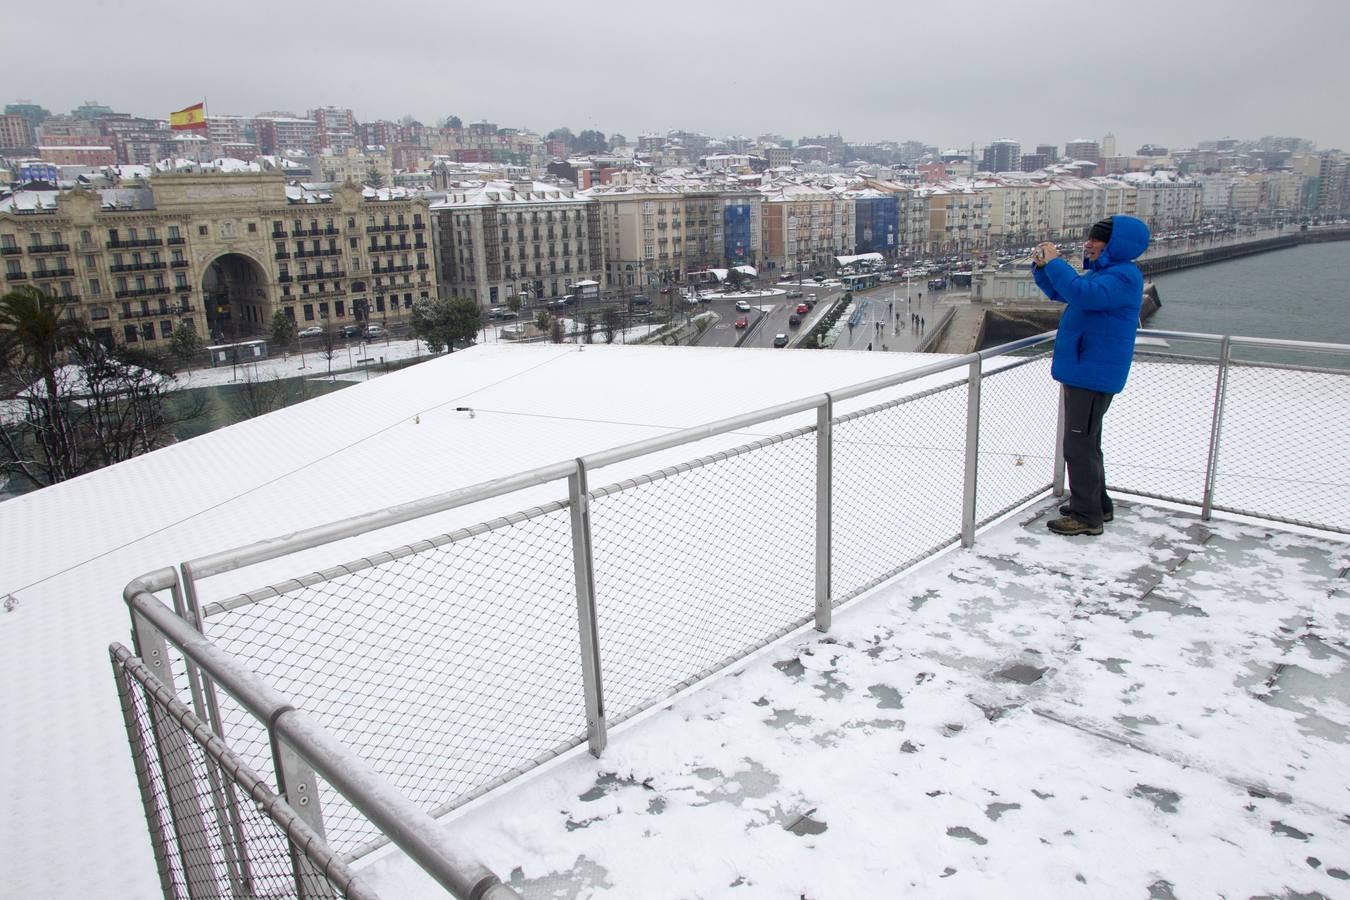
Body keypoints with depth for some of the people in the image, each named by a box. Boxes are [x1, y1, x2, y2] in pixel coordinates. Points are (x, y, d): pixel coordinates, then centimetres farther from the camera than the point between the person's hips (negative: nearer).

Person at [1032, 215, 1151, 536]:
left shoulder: (1124, 276, -17)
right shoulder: (1100, 272, 15)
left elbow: (1085, 294, -33)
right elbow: (1060, 292, 22)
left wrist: (1055, 262, -23)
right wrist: (1042, 267, 5)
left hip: (1094, 374, -11)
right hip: (1081, 371, 11)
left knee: (1079, 445, -6)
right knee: (1086, 443, 19)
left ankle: (1087, 516, 2)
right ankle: (1097, 505, 32)